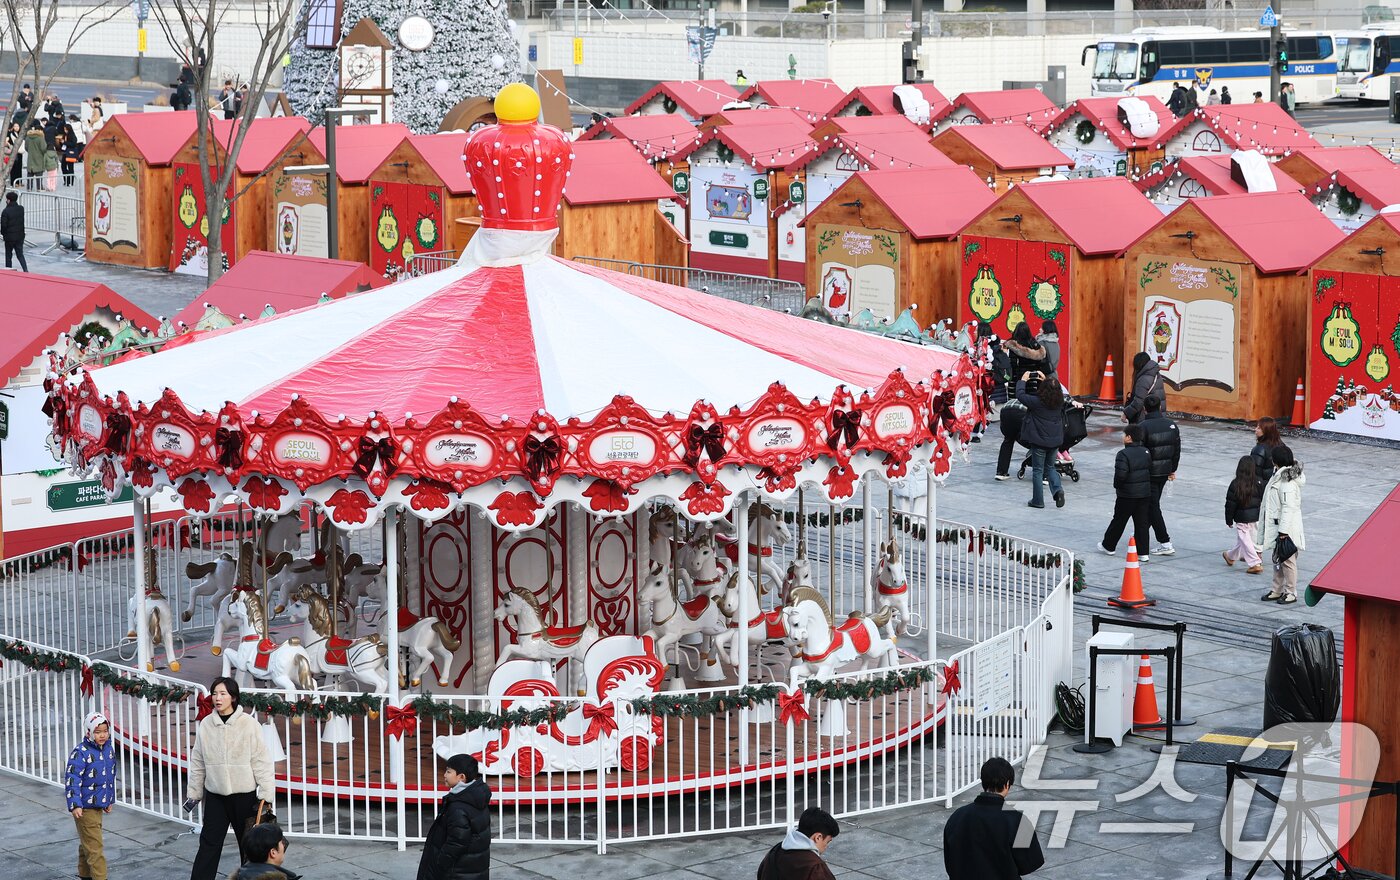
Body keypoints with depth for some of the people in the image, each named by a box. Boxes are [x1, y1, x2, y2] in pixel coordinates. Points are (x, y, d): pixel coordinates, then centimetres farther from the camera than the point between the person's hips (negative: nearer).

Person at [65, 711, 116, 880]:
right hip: (85, 808, -8)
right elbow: (72, 780, -21)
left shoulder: (109, 750, 6)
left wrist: (110, 800, 24)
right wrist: (75, 805, -29)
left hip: (99, 806, 8)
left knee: (87, 844, 21)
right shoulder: (81, 752, -18)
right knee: (94, 846, -8)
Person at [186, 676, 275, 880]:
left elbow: (261, 761, -9)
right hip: (215, 796, 2)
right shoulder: (206, 725, -2)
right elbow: (198, 763, 6)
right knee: (209, 844, 2)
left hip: (244, 795, -2)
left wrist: (265, 794, -12)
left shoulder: (248, 724, -11)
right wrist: (193, 793, 9)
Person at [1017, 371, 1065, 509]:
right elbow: (1056, 390, 17)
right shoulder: (1060, 400, -6)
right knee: (1050, 467, 22)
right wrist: (1046, 380, 19)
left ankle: (1038, 500, 12)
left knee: (1038, 470, 8)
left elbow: (1020, 395, -12)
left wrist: (1023, 380, 2)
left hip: (1039, 441, -5)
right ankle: (1057, 489, -1)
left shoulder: (1037, 401, -21)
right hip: (1055, 440, 5)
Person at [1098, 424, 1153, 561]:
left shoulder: (1124, 454, -18)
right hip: (1145, 493, 6)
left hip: (1127, 494, -6)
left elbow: (1120, 474, -23)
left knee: (1118, 521, 10)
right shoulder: (1146, 452, 5)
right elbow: (1150, 470, 10)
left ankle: (1108, 546, 25)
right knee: (1142, 523, 7)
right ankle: (1143, 552, 6)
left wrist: (1117, 486, -5)